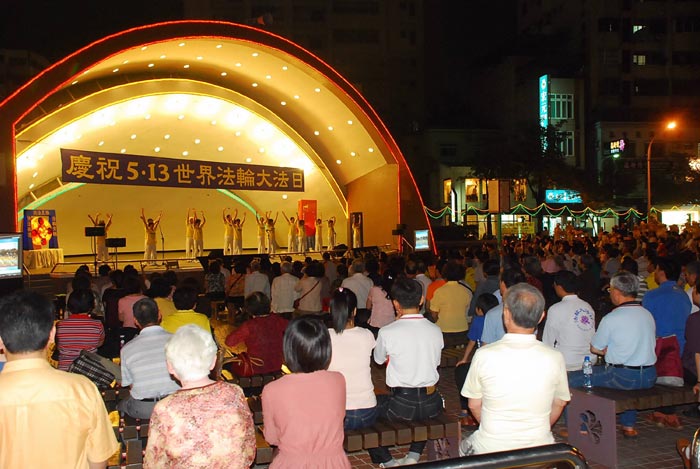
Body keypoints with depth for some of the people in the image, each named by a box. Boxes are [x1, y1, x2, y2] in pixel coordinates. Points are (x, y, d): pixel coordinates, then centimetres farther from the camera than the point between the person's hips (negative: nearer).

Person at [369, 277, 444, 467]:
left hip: (402, 406, -4)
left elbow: (379, 359, 5)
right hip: (432, 405, 4)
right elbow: (435, 363, 10)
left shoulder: (387, 332, -14)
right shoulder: (435, 330, -2)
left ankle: (386, 461, 17)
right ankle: (413, 456, 29)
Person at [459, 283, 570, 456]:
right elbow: (560, 403, 5)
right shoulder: (555, 358, -11)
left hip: (490, 449, -1)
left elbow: (474, 405, -2)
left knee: (466, 445, 29)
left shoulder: (484, 355, -15)